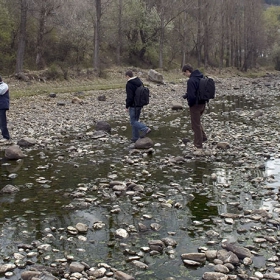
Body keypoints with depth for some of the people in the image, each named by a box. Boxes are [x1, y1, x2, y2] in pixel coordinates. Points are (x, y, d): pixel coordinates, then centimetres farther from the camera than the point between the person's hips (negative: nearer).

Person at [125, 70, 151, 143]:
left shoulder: (129, 84, -18)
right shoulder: (139, 82, 8)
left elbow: (129, 97, -23)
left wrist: (127, 106, -12)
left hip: (133, 106, -8)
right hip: (140, 105, 8)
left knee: (133, 122, -1)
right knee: (136, 120, 15)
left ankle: (145, 129, -19)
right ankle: (135, 138, 18)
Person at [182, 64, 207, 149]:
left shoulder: (191, 80, -23)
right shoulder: (201, 78, 6)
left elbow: (192, 96, -27)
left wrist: (190, 104, -6)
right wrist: (186, 95, 8)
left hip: (195, 105, -9)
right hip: (203, 104, 9)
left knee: (196, 125, 5)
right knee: (197, 122, 27)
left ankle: (198, 145, 14)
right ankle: (203, 137, 27)